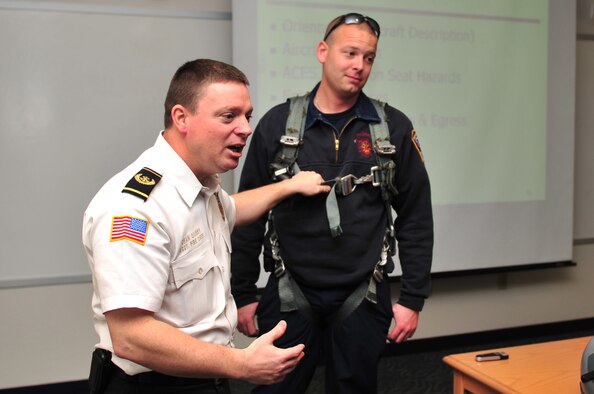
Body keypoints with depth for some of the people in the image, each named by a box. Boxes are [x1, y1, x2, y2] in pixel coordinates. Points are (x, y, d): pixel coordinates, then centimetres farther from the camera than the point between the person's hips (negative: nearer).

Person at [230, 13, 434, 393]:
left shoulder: (394, 128, -1)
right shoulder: (278, 124, -1)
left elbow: (416, 219, 2)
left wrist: (412, 298, -1)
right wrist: (243, 293, 2)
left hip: (362, 300, 1)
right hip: (289, 297, 0)